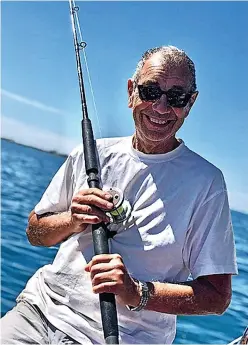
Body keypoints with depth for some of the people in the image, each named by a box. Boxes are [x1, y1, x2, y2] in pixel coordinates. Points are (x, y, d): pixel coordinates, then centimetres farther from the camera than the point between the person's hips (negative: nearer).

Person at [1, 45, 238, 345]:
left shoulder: (205, 181, -4)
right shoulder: (89, 154, 7)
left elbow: (218, 296, -5)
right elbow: (34, 232, 14)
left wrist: (138, 292, -19)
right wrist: (72, 220, -7)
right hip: (40, 310, 2)